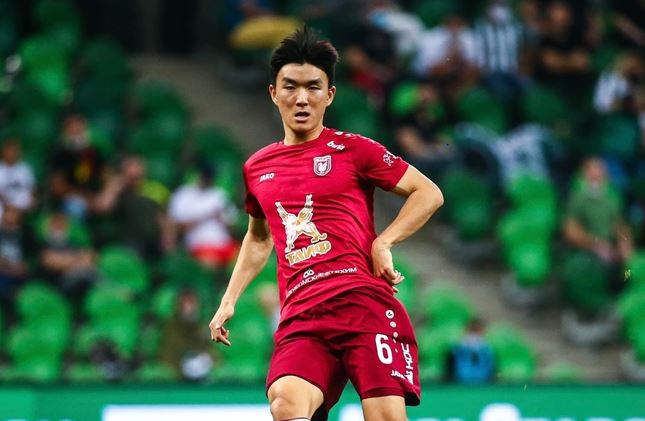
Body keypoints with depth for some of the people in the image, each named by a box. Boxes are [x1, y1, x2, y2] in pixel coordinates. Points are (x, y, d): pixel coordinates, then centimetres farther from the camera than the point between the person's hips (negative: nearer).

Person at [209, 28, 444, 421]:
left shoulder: (353, 149, 5)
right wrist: (230, 300, 27)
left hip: (365, 302, -3)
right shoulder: (256, 168, 19)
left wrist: (383, 243, -6)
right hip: (300, 317, 3)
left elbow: (429, 193, 5)